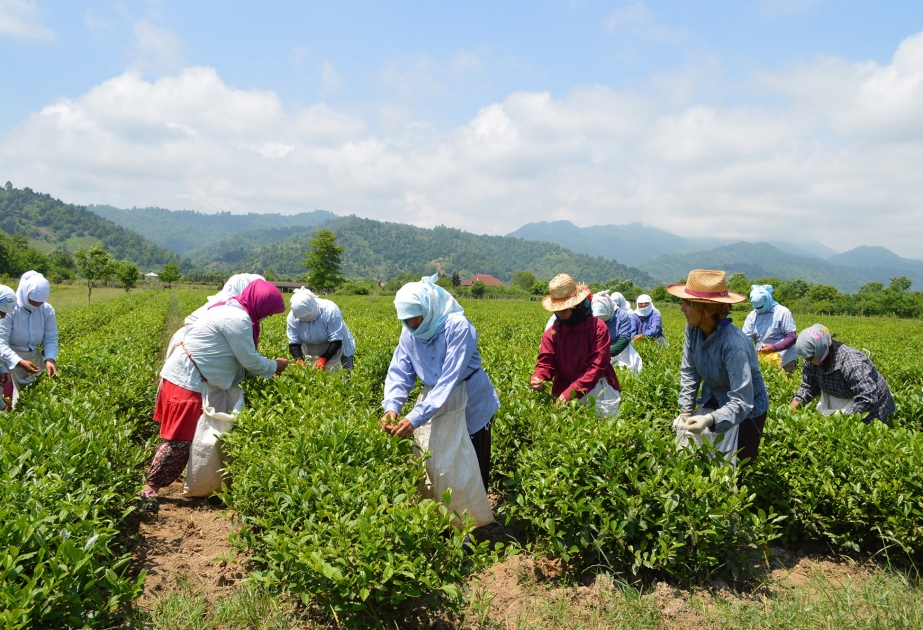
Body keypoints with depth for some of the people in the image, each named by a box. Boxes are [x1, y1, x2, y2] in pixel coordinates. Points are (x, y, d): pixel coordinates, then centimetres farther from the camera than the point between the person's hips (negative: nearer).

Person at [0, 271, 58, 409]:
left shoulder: (47, 310, -6)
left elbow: (51, 339, -3)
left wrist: (50, 359, -22)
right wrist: (20, 362, -34)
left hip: (33, 357, 4)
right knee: (11, 406, -8)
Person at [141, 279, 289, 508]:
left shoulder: (230, 308, 10)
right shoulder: (238, 319, -21)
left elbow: (239, 355, 16)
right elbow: (250, 360, -16)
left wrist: (268, 365, 12)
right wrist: (275, 366, 1)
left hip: (184, 377, 10)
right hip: (187, 381, -10)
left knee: (185, 437, 17)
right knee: (180, 440, -5)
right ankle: (151, 488, 6)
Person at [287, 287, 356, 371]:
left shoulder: (330, 310, -32)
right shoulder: (292, 317, -21)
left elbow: (336, 341, -30)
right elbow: (293, 343, -15)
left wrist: (323, 359, -42)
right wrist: (299, 360, -34)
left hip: (336, 348, -2)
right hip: (312, 351, 3)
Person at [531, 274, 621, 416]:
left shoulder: (598, 327, -13)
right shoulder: (551, 333, -1)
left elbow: (598, 365, -19)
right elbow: (546, 362, -6)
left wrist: (571, 392, -27)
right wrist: (537, 378, -31)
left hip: (598, 391, -2)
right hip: (565, 392, 2)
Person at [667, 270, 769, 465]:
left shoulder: (734, 344, -34)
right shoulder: (693, 329, -16)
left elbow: (741, 402, -36)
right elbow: (689, 373, -4)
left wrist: (710, 420, -51)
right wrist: (686, 413, -7)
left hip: (745, 411, -5)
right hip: (714, 402, 6)